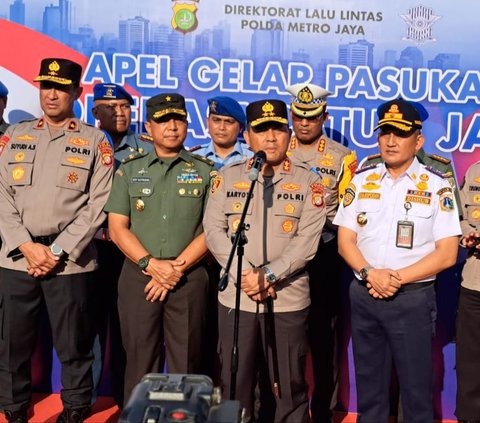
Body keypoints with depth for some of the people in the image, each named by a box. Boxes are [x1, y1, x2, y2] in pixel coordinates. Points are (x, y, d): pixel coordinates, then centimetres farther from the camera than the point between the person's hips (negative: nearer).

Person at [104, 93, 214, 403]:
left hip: (190, 279, -1)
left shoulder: (205, 171, 7)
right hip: (138, 276, 1)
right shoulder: (129, 170, 10)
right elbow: (117, 227, 3)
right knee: (140, 362, 7)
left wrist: (178, 267, -10)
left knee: (187, 365, 4)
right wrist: (151, 264, -11)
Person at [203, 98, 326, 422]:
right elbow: (213, 230, -1)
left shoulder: (308, 182, 2)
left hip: (288, 301, -1)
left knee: (288, 389, 9)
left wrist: (267, 275, -17)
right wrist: (246, 275, -13)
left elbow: (307, 242, -7)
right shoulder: (228, 177, 7)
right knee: (234, 387, 10)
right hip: (236, 298, 1)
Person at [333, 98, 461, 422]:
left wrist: (398, 277, -16)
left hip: (413, 298, -3)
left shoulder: (437, 187, -4)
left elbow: (447, 253, -7)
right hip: (364, 295, 3)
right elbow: (345, 241, 4)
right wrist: (370, 273, -14)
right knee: (369, 386, 15)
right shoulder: (361, 182, 6)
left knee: (417, 387, 6)